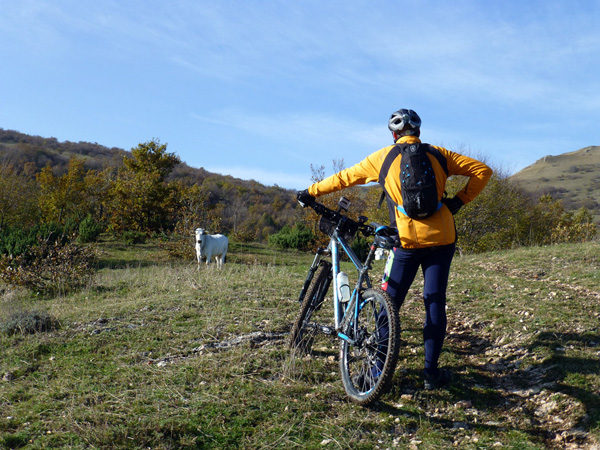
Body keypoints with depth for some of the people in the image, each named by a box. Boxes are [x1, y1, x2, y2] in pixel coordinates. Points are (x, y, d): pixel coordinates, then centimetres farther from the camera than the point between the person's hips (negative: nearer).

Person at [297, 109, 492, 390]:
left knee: (389, 303, 7)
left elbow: (343, 178, 12)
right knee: (435, 303, 8)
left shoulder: (383, 157, 5)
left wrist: (310, 192, 24)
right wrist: (459, 200, 8)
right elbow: (482, 170, 8)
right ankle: (431, 372, 10)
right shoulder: (438, 155, 10)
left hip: (408, 240, -2)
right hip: (442, 238, 2)